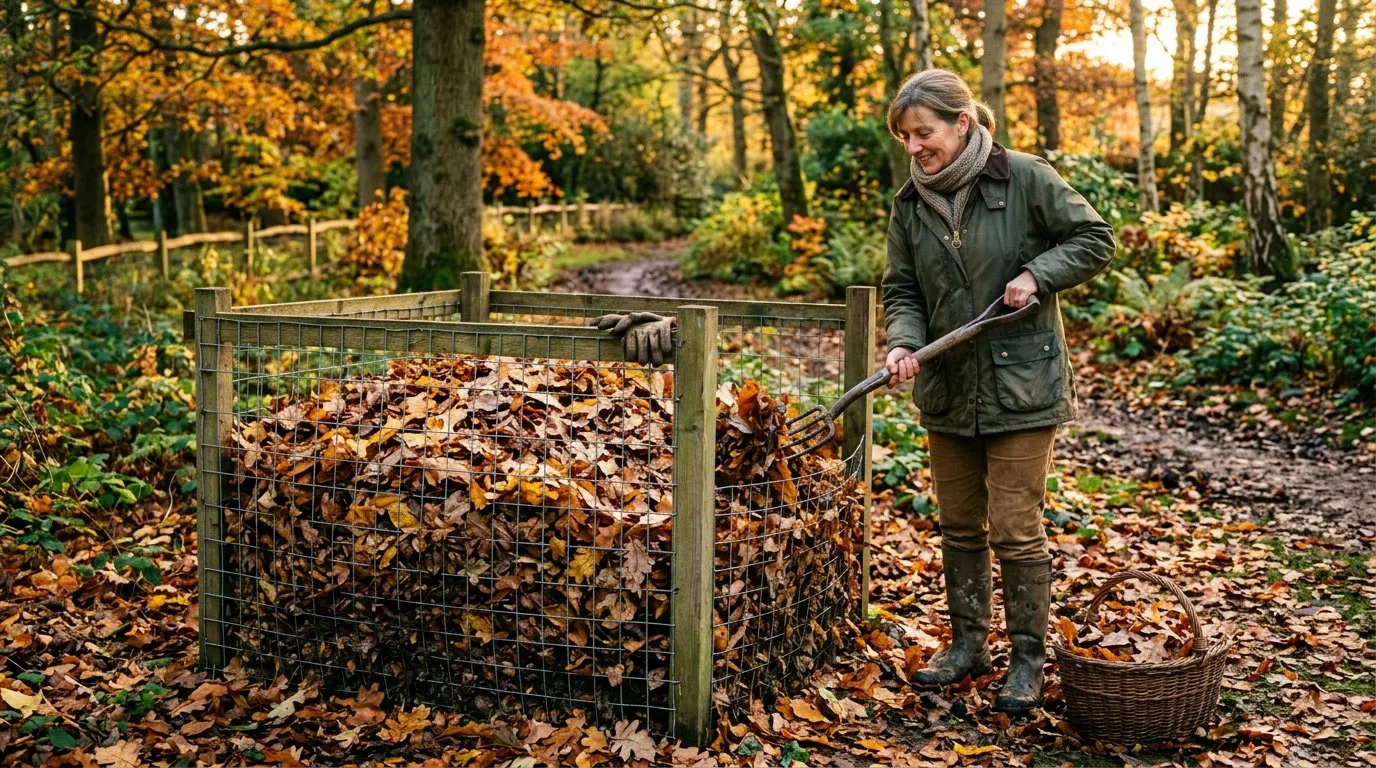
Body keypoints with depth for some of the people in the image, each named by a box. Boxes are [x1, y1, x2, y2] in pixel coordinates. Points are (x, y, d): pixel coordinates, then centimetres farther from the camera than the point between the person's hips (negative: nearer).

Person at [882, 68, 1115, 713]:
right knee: (960, 527, 14)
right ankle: (968, 643, 30)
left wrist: (1037, 275, -16)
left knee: (1016, 531, -1)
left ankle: (1028, 659, 15)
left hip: (1021, 386, -5)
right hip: (948, 390, 5)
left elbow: (1095, 239, -3)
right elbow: (902, 291, 5)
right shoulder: (909, 205, 3)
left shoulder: (1025, 178, -10)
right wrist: (905, 343, -14)